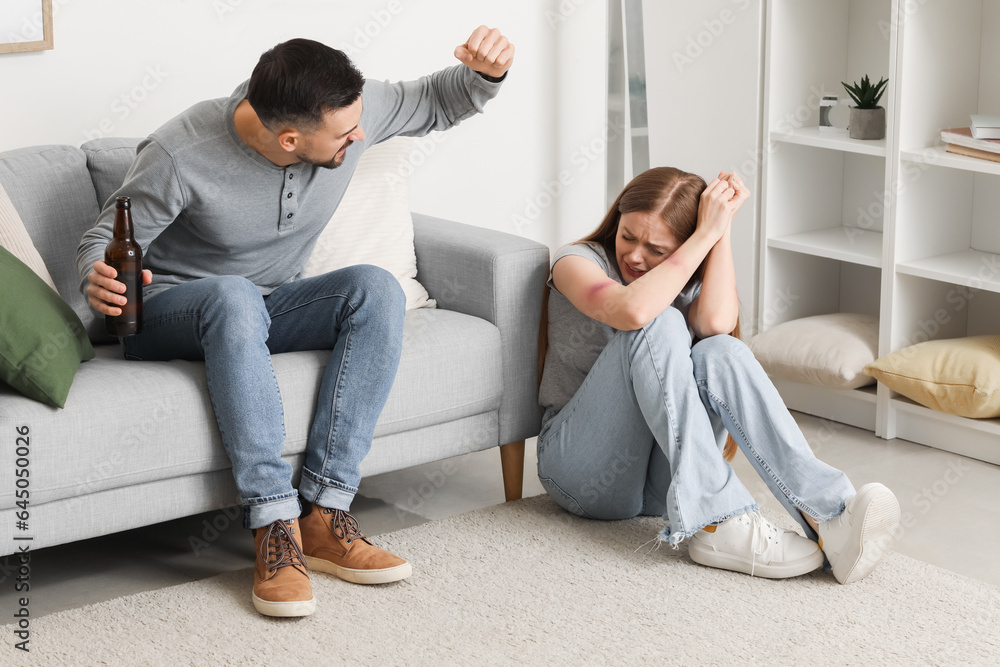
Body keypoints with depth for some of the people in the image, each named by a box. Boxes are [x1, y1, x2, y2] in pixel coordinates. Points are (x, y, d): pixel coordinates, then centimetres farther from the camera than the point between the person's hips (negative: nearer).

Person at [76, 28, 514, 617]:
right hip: (169, 311, -4)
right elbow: (104, 241, -13)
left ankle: (324, 514, -30)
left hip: (268, 308, 5)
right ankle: (275, 526, -41)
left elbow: (438, 103, 3)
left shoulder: (349, 108, -14)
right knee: (233, 294, -40)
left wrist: (486, 73, -18)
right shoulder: (180, 158, -26)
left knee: (376, 288, -26)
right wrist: (100, 280, -37)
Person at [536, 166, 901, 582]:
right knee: (660, 324, -27)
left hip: (658, 481, 4)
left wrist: (723, 225, -16)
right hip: (584, 467, -3)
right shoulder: (578, 262, -4)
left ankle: (827, 512, -41)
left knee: (719, 353, -27)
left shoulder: (690, 283, 7)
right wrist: (705, 233, -22)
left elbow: (717, 323, -20)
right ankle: (718, 521, -39)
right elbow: (634, 310, -29)